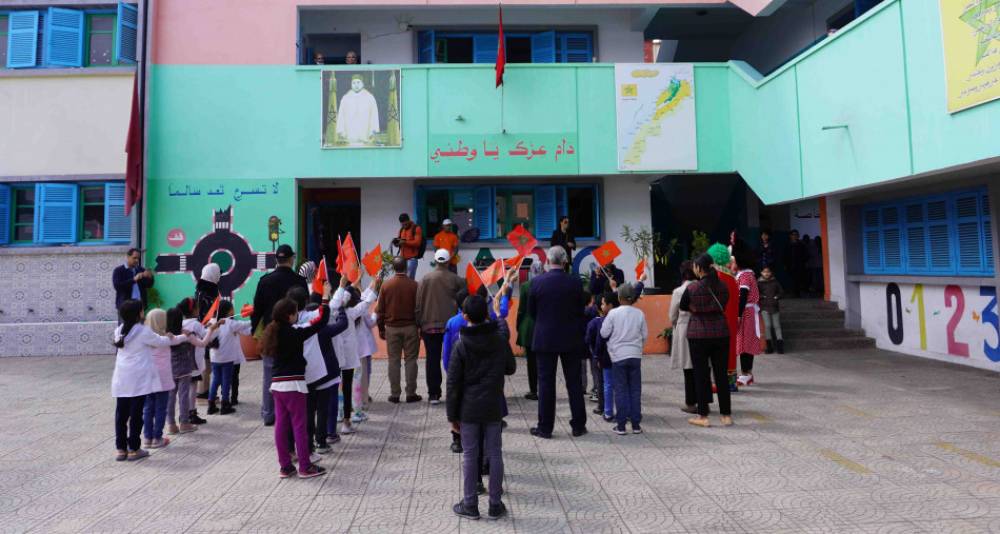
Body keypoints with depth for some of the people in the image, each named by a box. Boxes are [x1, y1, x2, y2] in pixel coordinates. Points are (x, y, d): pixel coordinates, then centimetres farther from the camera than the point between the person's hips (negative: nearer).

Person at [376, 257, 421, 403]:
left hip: (392, 328, 1)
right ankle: (411, 394, 8)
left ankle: (394, 394, 10)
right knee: (411, 360, 6)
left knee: (393, 360, 7)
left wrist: (381, 329, 12)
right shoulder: (413, 285, -7)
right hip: (410, 327, -1)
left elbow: (380, 309, 3)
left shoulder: (386, 285, -2)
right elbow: (418, 308, -3)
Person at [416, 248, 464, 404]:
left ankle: (433, 394, 7)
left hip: (430, 326, 0)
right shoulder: (455, 279, -4)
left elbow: (419, 303, -1)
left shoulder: (425, 279, -2)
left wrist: (419, 324, 6)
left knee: (432, 360, 6)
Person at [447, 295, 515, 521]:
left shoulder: (461, 345, -9)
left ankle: (470, 505, 17)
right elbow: (510, 368, 12)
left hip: (468, 409, -1)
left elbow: (453, 383, -8)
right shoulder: (500, 340, -3)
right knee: (495, 454, 10)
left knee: (469, 456, 8)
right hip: (493, 408, 2)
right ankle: (495, 504, 17)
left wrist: (452, 415, 1)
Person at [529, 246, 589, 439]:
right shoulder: (575, 282, -7)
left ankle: (545, 427, 11)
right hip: (571, 339, 1)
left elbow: (531, 311, 1)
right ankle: (578, 425, 18)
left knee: (546, 382, 6)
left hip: (544, 339, -1)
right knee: (574, 382, 10)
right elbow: (581, 310, 0)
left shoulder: (537, 282, -9)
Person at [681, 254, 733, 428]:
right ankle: (726, 415, 17)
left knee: (701, 375, 5)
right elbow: (723, 306, 11)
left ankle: (703, 416, 10)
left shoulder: (692, 288, -11)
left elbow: (683, 307, 2)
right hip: (721, 333, 4)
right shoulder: (723, 286, 0)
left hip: (698, 334, -3)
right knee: (721, 374, 11)